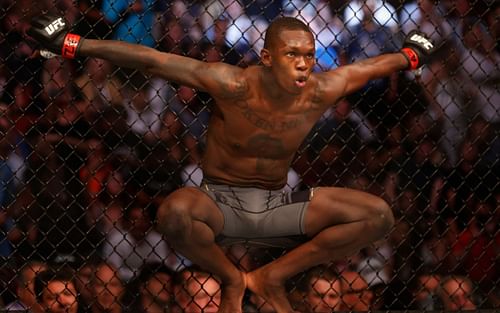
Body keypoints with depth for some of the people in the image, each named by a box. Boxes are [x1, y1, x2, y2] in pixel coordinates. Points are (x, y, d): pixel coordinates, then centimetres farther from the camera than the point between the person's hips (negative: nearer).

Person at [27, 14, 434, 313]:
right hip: (220, 205, -4)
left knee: (379, 215, -14)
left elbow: (375, 65, 7)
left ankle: (273, 277, 1)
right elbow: (151, 60, -23)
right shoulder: (233, 86, -23)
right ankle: (231, 280, -7)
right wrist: (74, 45, -26)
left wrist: (410, 56, 27)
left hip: (277, 208, 4)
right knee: (175, 212, -40)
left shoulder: (321, 91, -13)